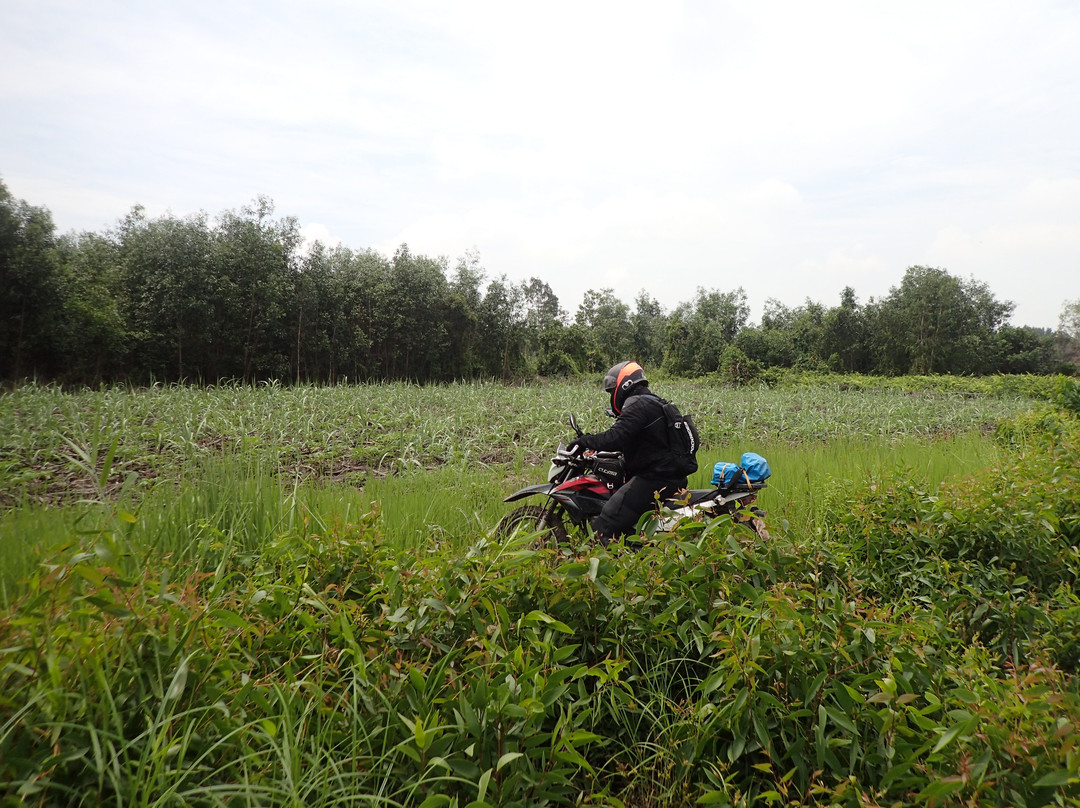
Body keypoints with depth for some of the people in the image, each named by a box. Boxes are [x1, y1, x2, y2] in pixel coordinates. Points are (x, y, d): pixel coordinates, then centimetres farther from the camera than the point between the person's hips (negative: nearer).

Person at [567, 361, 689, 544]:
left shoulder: (638, 404, -11)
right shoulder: (653, 402, 20)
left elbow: (615, 438, -24)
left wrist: (584, 441, -12)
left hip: (653, 479, -11)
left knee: (603, 527, -17)